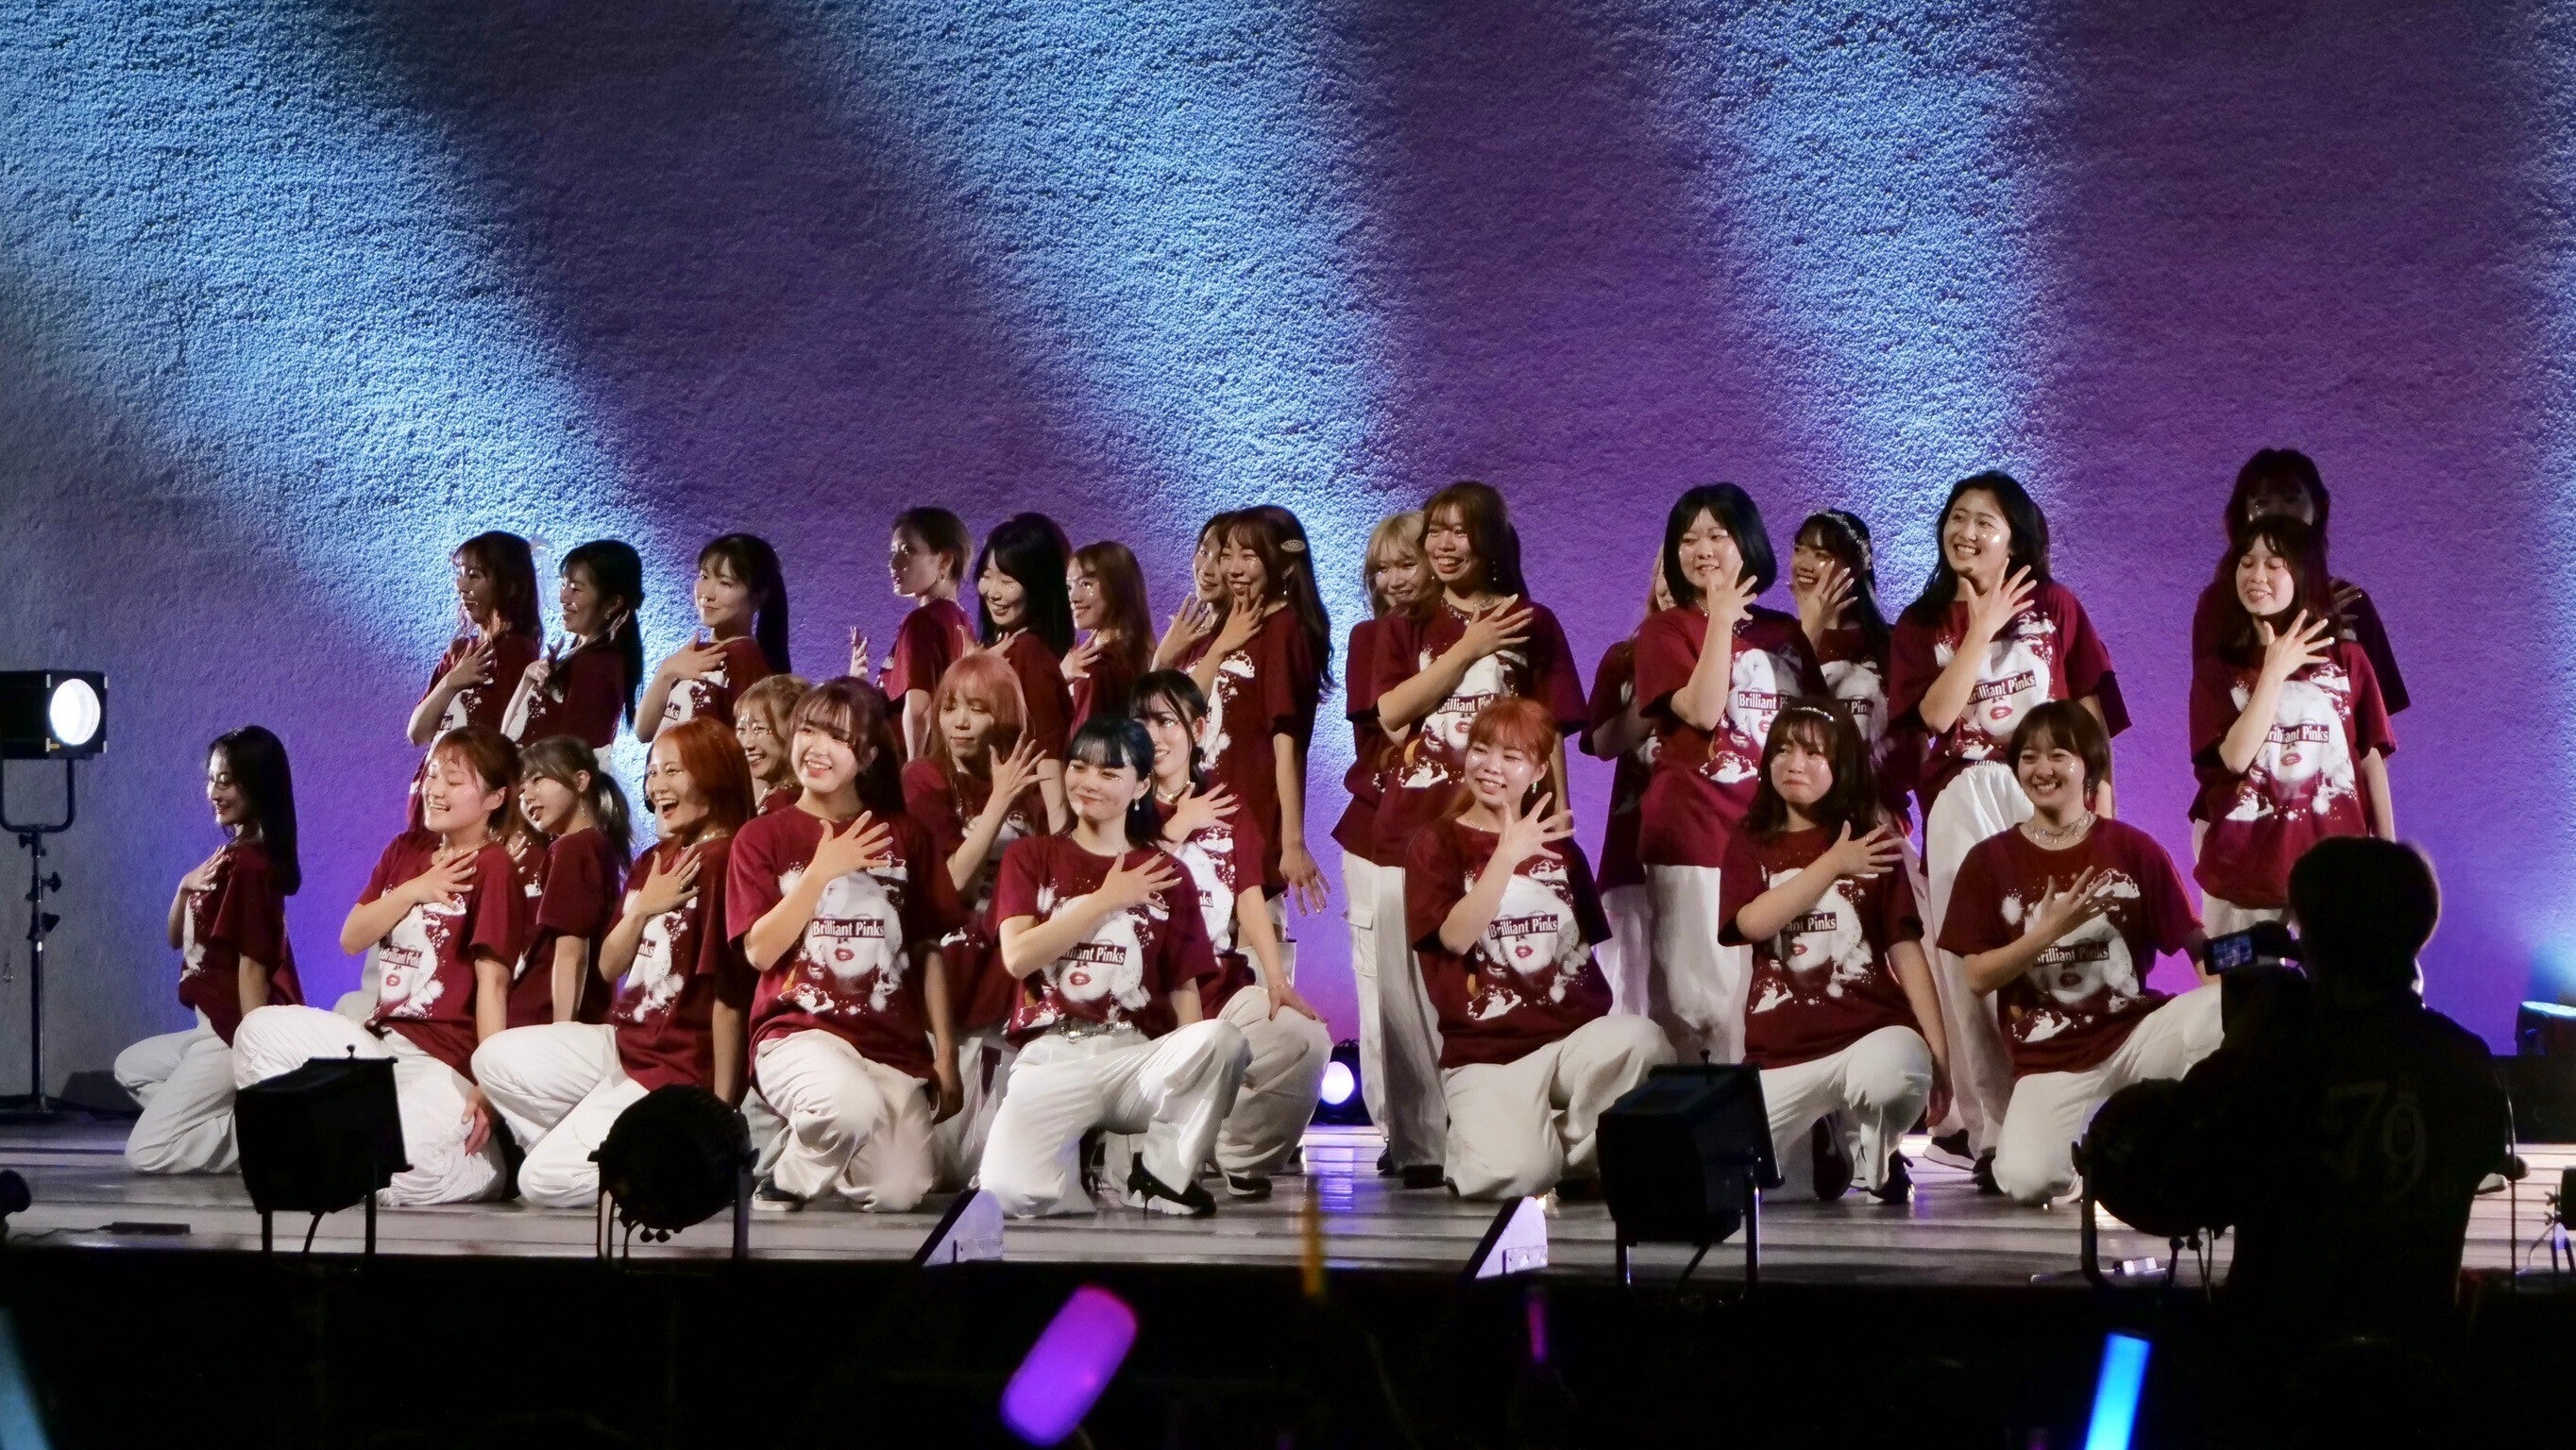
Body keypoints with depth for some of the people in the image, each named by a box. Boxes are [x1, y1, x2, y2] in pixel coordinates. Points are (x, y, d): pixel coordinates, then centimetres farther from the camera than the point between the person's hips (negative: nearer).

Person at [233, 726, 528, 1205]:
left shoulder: (491, 866, -9)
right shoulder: (405, 851, 14)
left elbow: (493, 980, -16)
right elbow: (351, 939, 9)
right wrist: (412, 891, -7)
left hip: (446, 1063, -8)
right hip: (382, 1039, 8)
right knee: (261, 1031, -11)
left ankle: (483, 1158, -1)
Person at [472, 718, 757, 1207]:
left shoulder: (722, 862, -18)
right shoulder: (653, 863, 12)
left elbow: (729, 993, -20)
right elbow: (608, 968, 11)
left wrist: (721, 1109, -20)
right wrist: (642, 909, -9)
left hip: (682, 1070, -9)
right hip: (624, 1042, 9)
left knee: (543, 1182, -12)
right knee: (494, 1061, 3)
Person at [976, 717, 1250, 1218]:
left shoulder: (1166, 875, 14)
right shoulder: (1031, 857, 13)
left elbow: (1185, 989, 10)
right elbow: (1017, 957, -3)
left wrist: (1196, 1062, -9)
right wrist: (1105, 900, -3)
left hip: (1139, 1056, 2)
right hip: (1052, 1058, -2)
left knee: (1225, 1040, -33)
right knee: (1006, 1193, -31)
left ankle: (1164, 1175, -11)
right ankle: (1073, 1165, 4)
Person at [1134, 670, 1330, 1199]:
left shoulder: (1227, 808, 15)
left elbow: (1250, 899, 3)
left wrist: (1278, 981, -9)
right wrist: (1178, 828, -6)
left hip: (1225, 987, 3)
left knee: (1308, 1040, -23)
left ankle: (1240, 1156, -1)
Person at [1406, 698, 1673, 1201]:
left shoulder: (1557, 844, 18)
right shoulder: (1436, 845, 5)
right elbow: (1456, 936, -12)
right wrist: (1508, 855, -19)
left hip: (1575, 1035, 4)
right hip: (1485, 1053, -3)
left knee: (1642, 1039, -33)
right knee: (1513, 1175, -31)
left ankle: (1577, 1151, -6)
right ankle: (1475, 1137, 7)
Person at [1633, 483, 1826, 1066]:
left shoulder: (1785, 633, 15)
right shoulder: (1666, 631, 3)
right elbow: (1701, 710, -14)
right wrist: (1721, 618, -11)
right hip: (1696, 834, -4)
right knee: (1705, 994, -7)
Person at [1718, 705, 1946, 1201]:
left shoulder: (1873, 844, 5)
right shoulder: (1749, 847, 8)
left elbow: (1906, 949, 3)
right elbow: (1752, 922, -11)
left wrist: (1939, 1051, -3)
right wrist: (1833, 865, -10)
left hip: (1871, 1030, -2)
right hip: (1780, 1051, 2)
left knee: (1894, 1072, -39)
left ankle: (1874, 1146, -1)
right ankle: (1819, 1141, 21)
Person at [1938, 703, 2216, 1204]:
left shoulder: (2133, 848, 4)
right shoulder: (1990, 861, 5)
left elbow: (2196, 946, 0)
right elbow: (1977, 976, -1)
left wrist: (2225, 1001, -19)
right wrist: (2049, 930, -13)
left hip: (2136, 1032, 1)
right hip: (2049, 1057, -1)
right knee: (2027, 1182, -29)